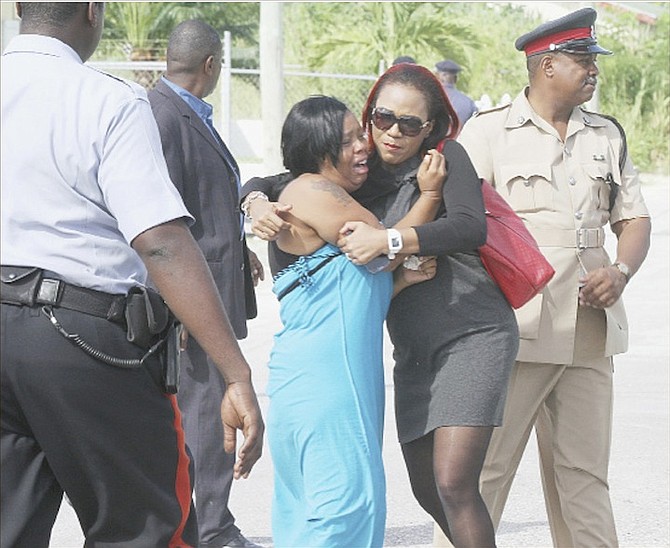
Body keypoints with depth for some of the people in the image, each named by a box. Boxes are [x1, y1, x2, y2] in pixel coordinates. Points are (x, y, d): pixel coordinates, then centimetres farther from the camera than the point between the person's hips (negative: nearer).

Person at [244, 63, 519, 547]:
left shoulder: (446, 158, -8)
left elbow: (472, 228, -26)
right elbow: (265, 184, 11)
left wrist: (386, 241, -34)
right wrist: (258, 204, -13)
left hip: (474, 334, -7)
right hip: (415, 350, 7)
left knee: (453, 484, -18)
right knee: (428, 491, 11)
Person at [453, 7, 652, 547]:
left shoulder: (607, 135, 15)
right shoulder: (489, 131, -1)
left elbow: (634, 219, 18)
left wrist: (621, 272, -3)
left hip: (589, 333, 5)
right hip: (514, 328, -5)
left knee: (584, 473, 10)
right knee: (483, 467, -5)